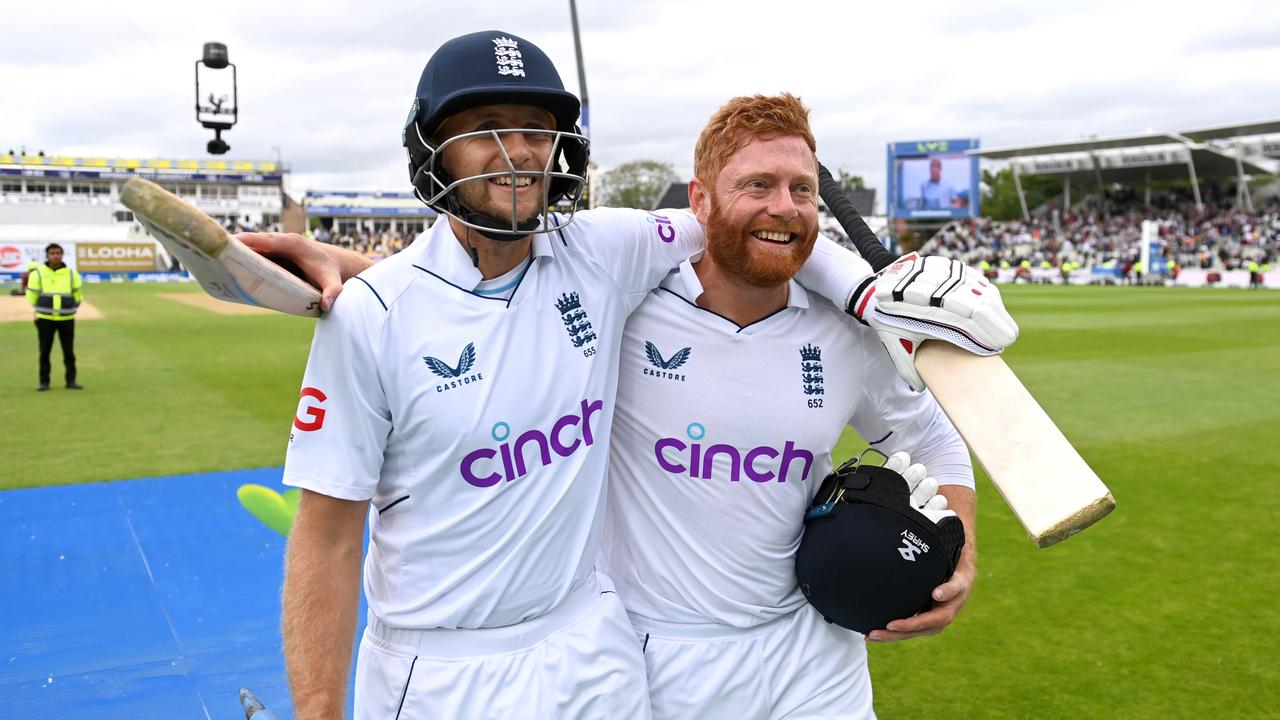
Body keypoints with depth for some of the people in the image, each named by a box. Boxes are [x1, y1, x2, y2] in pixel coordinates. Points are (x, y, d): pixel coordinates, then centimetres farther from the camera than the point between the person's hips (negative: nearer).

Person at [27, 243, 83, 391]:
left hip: (67, 319, 1)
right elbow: (31, 295, 8)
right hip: (45, 318, -1)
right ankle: (44, 382, 9)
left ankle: (71, 381, 8)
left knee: (69, 351, 2)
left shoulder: (71, 273, 2)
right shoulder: (38, 273, -2)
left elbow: (78, 293, 15)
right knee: (44, 351, 2)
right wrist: (41, 309, 14)